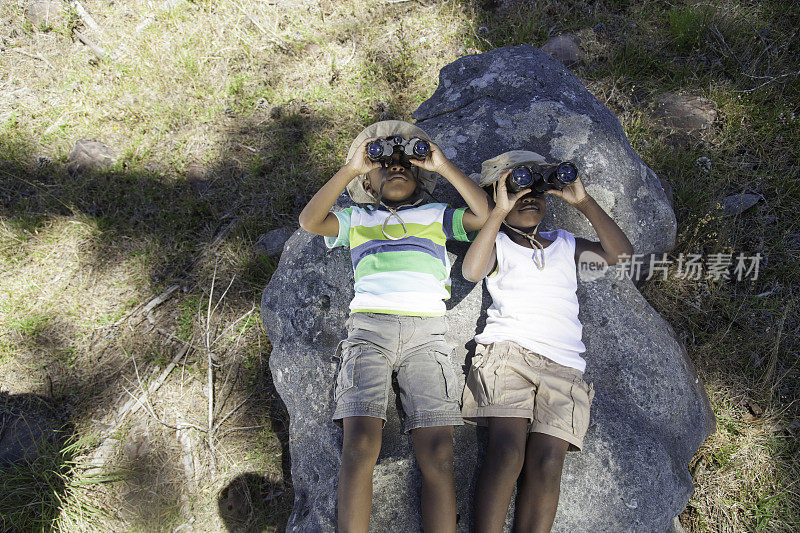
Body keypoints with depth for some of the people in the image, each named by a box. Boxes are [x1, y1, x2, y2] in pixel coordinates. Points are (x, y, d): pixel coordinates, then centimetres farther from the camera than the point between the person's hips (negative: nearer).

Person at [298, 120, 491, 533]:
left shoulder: (436, 216, 26)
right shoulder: (356, 219, 25)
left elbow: (487, 216, 10)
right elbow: (310, 221, 7)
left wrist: (444, 167, 11)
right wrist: (350, 168, 8)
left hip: (426, 331, 1)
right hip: (369, 325, 0)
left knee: (438, 456, -14)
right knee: (359, 447, -18)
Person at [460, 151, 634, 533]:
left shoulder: (565, 243, 28)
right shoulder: (498, 243, 18)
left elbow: (620, 253, 12)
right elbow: (472, 271, -6)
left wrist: (583, 202, 8)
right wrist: (500, 211, -5)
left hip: (563, 364, 3)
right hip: (508, 349, -2)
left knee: (548, 461, -20)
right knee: (508, 449, -26)